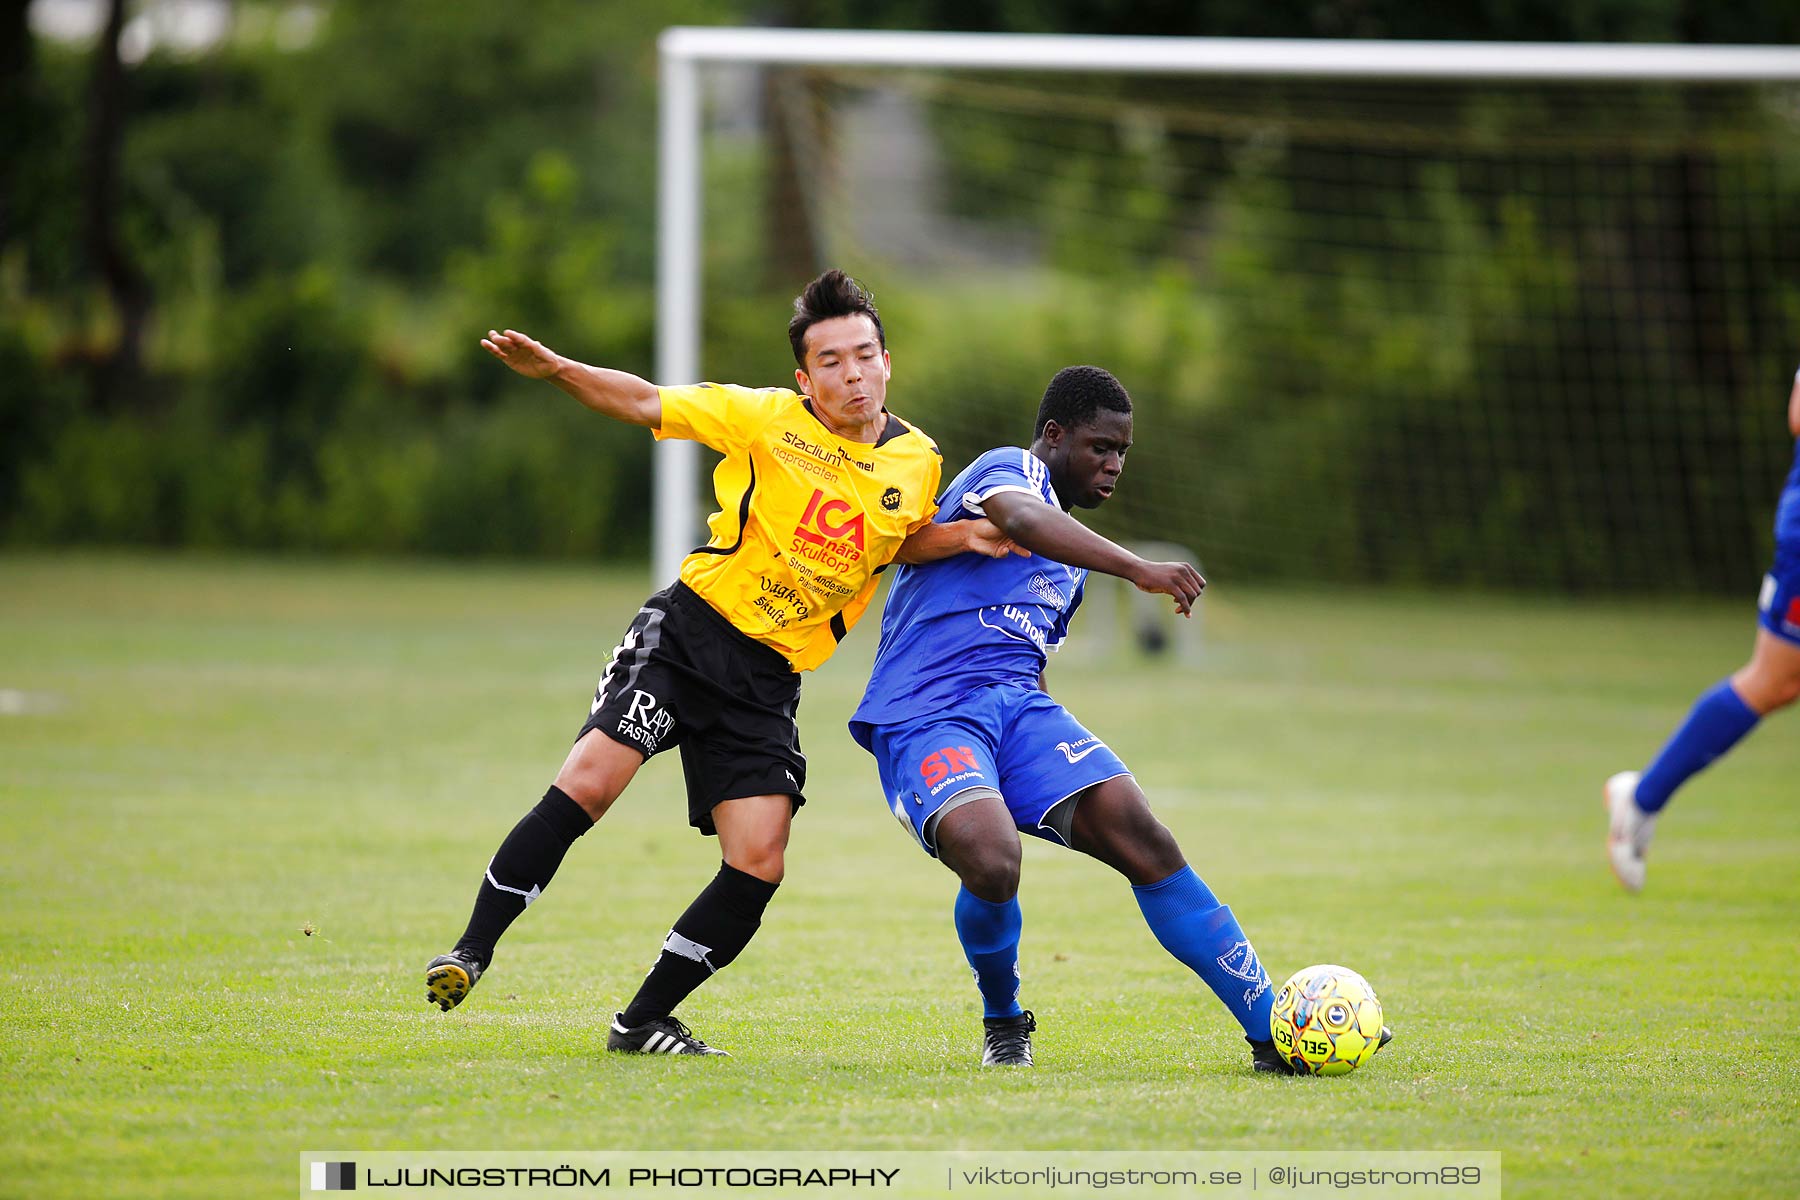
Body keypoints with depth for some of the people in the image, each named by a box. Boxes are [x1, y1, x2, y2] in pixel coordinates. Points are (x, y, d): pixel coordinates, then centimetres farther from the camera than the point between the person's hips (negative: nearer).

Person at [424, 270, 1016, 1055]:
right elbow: (647, 404, -2)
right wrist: (555, 369, -17)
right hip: (688, 631, -3)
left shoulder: (918, 462, 5)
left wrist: (967, 539, 4)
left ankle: (644, 1021, 8)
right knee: (586, 783, -22)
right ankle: (472, 951, -10)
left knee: (757, 867, -7)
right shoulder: (768, 419, -5)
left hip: (768, 682, 3)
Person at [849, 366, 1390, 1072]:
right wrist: (1139, 570, -39)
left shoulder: (1070, 554, 27)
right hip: (923, 716, -8)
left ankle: (1273, 1031, -16)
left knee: (1143, 839, -15)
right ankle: (1003, 1023, -1)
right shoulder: (1010, 470, -3)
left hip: (1016, 707, 8)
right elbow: (1021, 518, -28)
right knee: (992, 864, -33)